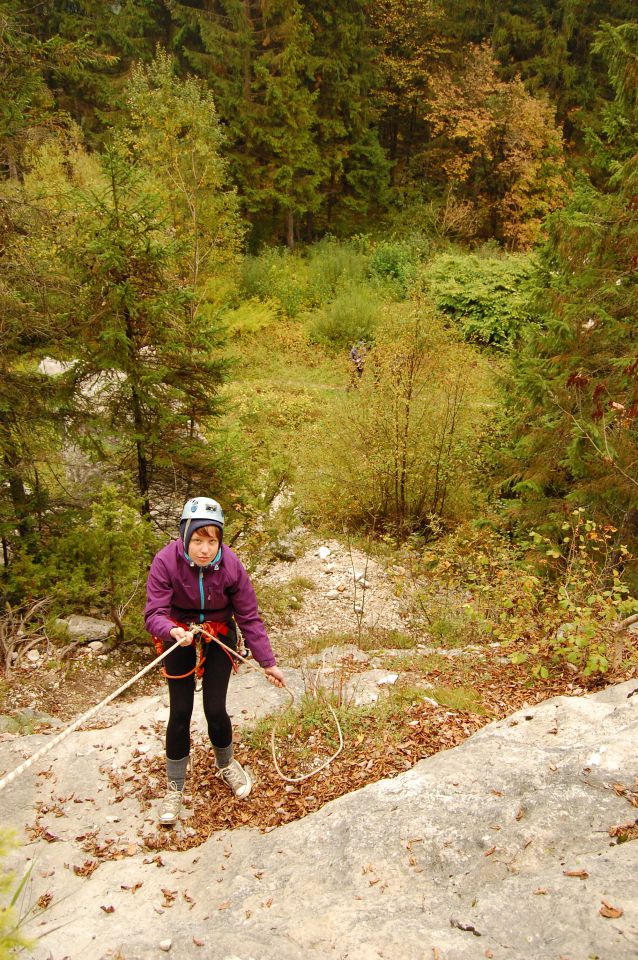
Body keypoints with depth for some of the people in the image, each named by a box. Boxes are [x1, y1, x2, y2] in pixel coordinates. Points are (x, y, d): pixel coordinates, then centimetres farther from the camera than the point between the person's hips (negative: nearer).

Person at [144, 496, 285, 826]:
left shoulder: (231, 566, -23)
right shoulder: (166, 561, -27)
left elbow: (249, 617, -14)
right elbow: (154, 613, -28)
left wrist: (268, 663, -13)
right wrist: (173, 631, -50)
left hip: (219, 635, 1)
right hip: (178, 635, 0)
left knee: (215, 709, -1)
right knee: (180, 712, 0)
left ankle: (226, 765, 32)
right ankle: (174, 789, 21)